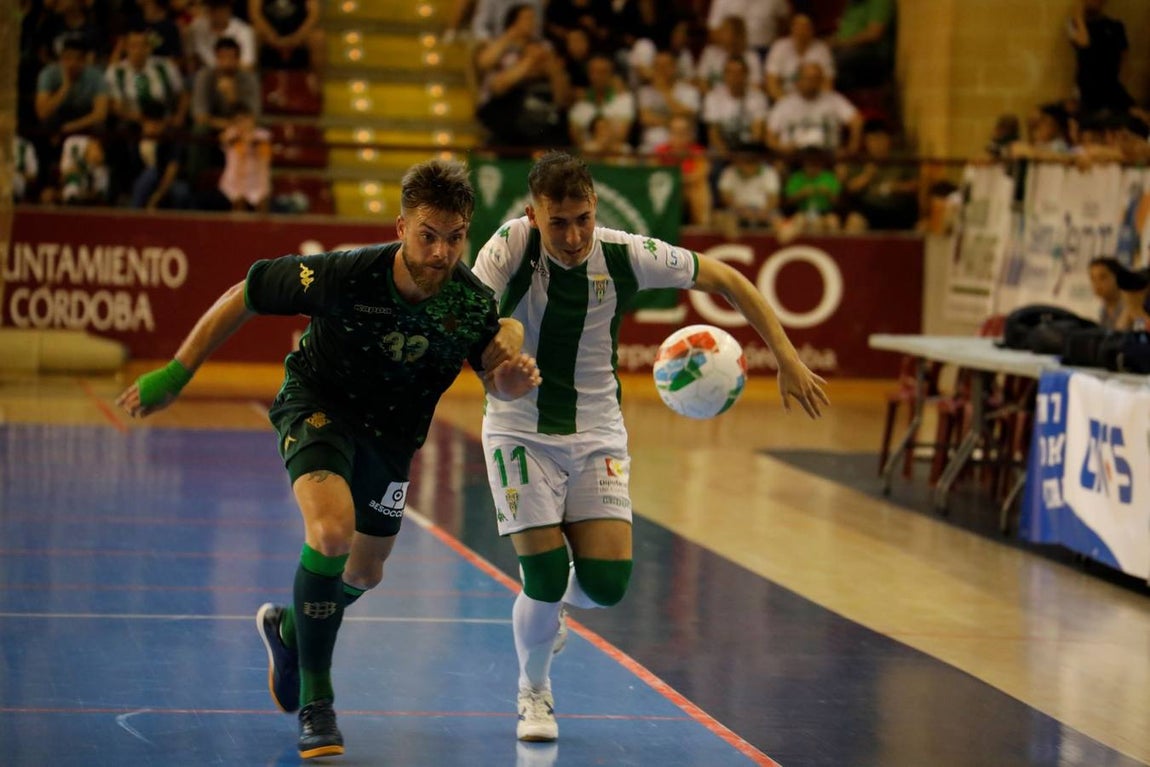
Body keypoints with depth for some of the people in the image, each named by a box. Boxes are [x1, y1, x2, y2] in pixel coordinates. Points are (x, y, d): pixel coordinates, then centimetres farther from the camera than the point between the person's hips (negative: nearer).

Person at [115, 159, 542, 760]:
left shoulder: (473, 301, -24)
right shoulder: (344, 275, -31)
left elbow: (494, 376, -8)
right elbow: (242, 297, -17)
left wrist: (512, 378, -33)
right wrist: (175, 375, -13)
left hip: (392, 431, 4)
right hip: (318, 402, -4)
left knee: (364, 573, 17)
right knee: (332, 529, -30)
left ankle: (288, 630, 52)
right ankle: (314, 700, -14)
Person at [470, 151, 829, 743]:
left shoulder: (627, 255, -13)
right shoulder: (511, 245, -19)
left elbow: (727, 280, -2)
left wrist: (787, 360, -8)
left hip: (596, 435, 2)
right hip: (519, 431, -2)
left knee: (607, 583, -9)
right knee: (545, 577, -11)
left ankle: (544, 602, 29)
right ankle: (534, 693, 19)